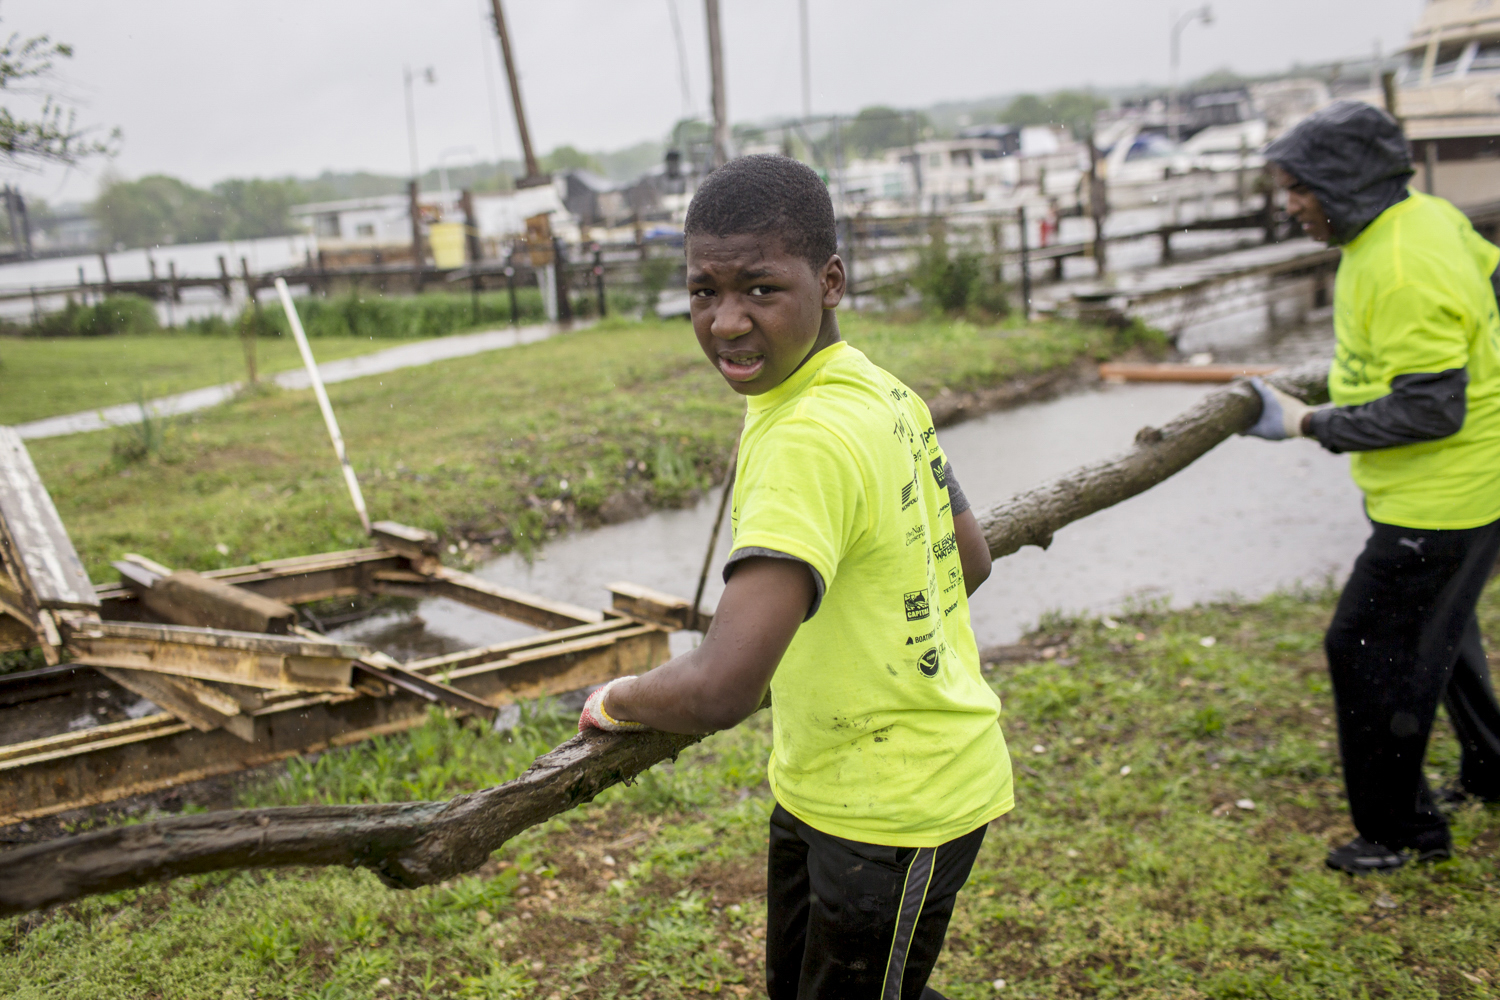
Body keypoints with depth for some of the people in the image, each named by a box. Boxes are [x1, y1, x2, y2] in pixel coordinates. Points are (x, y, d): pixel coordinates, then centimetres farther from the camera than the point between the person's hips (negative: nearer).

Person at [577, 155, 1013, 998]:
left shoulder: (813, 439, -32)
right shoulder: (884, 393, -2)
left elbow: (721, 691, -39)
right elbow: (971, 559, 11)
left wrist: (619, 699, -18)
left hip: (900, 805, -9)